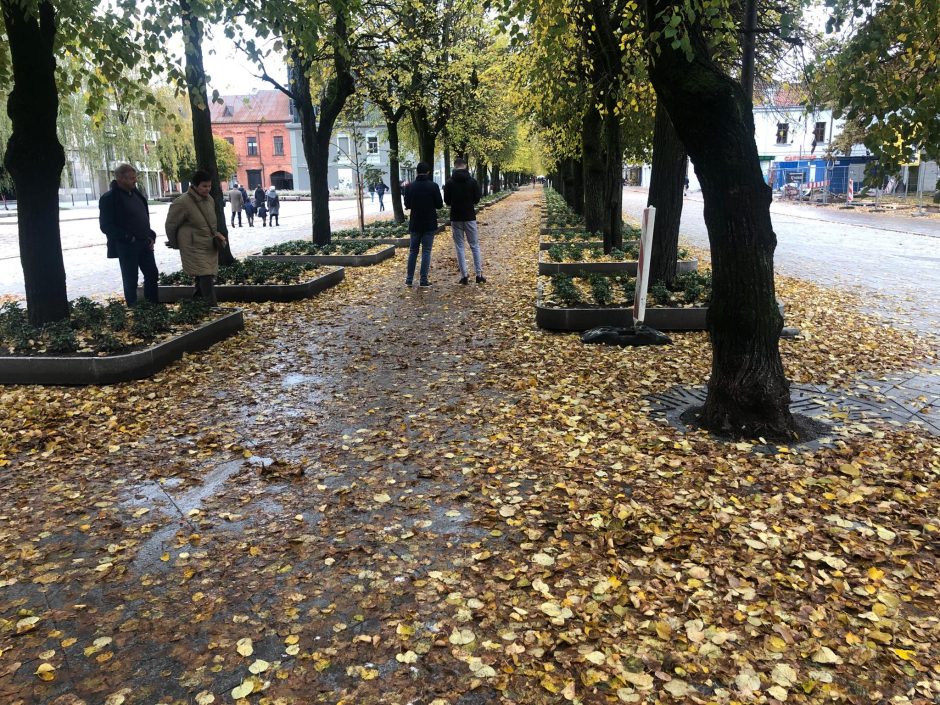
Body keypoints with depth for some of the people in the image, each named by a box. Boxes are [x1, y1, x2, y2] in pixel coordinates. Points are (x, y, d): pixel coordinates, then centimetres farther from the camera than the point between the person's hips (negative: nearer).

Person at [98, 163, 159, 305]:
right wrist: (129, 238, -20)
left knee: (152, 274, 11)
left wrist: (151, 236, 6)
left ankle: (153, 304, 24)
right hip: (126, 246, -7)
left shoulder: (136, 194, 11)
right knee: (131, 279, 2)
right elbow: (106, 226, -15)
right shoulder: (109, 198, -12)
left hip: (144, 244, 7)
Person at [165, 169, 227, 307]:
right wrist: (175, 244, 8)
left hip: (210, 247, 7)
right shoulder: (182, 203, -16)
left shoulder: (210, 200, 6)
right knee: (206, 279, -15)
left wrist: (215, 234, 10)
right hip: (195, 248, -7)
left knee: (203, 280, 14)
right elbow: (171, 225, -4)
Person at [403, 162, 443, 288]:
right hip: (429, 224, -2)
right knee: (426, 252, 2)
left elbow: (407, 205, 2)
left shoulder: (410, 187, -4)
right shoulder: (433, 186, -10)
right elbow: (439, 204, -7)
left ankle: (409, 279, 13)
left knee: (413, 251, 13)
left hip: (415, 224, 2)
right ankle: (423, 280, 0)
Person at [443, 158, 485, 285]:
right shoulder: (473, 181, -4)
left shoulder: (449, 182, -5)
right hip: (470, 217, 0)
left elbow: (446, 201, 0)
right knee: (475, 246, 8)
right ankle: (479, 274, 6)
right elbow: (477, 199, 0)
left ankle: (464, 275, 1)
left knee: (459, 247, 5)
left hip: (456, 218, 0)